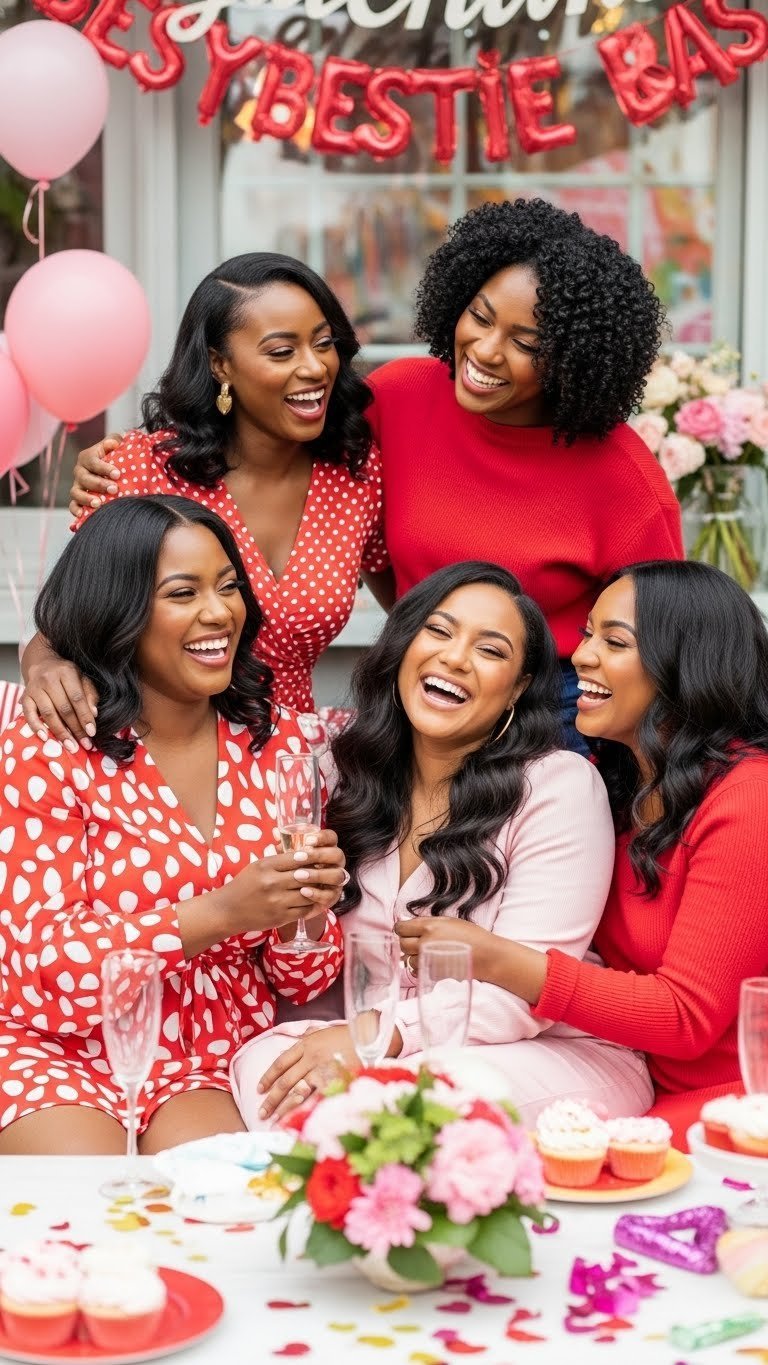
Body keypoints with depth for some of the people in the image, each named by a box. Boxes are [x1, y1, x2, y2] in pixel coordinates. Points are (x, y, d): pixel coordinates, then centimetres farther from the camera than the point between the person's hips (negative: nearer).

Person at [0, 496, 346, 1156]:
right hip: (61, 1052, -2)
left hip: (213, 1061, 2)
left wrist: (307, 912, -15)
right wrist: (217, 914, -23)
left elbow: (302, 980, 10)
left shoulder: (279, 746, 5)